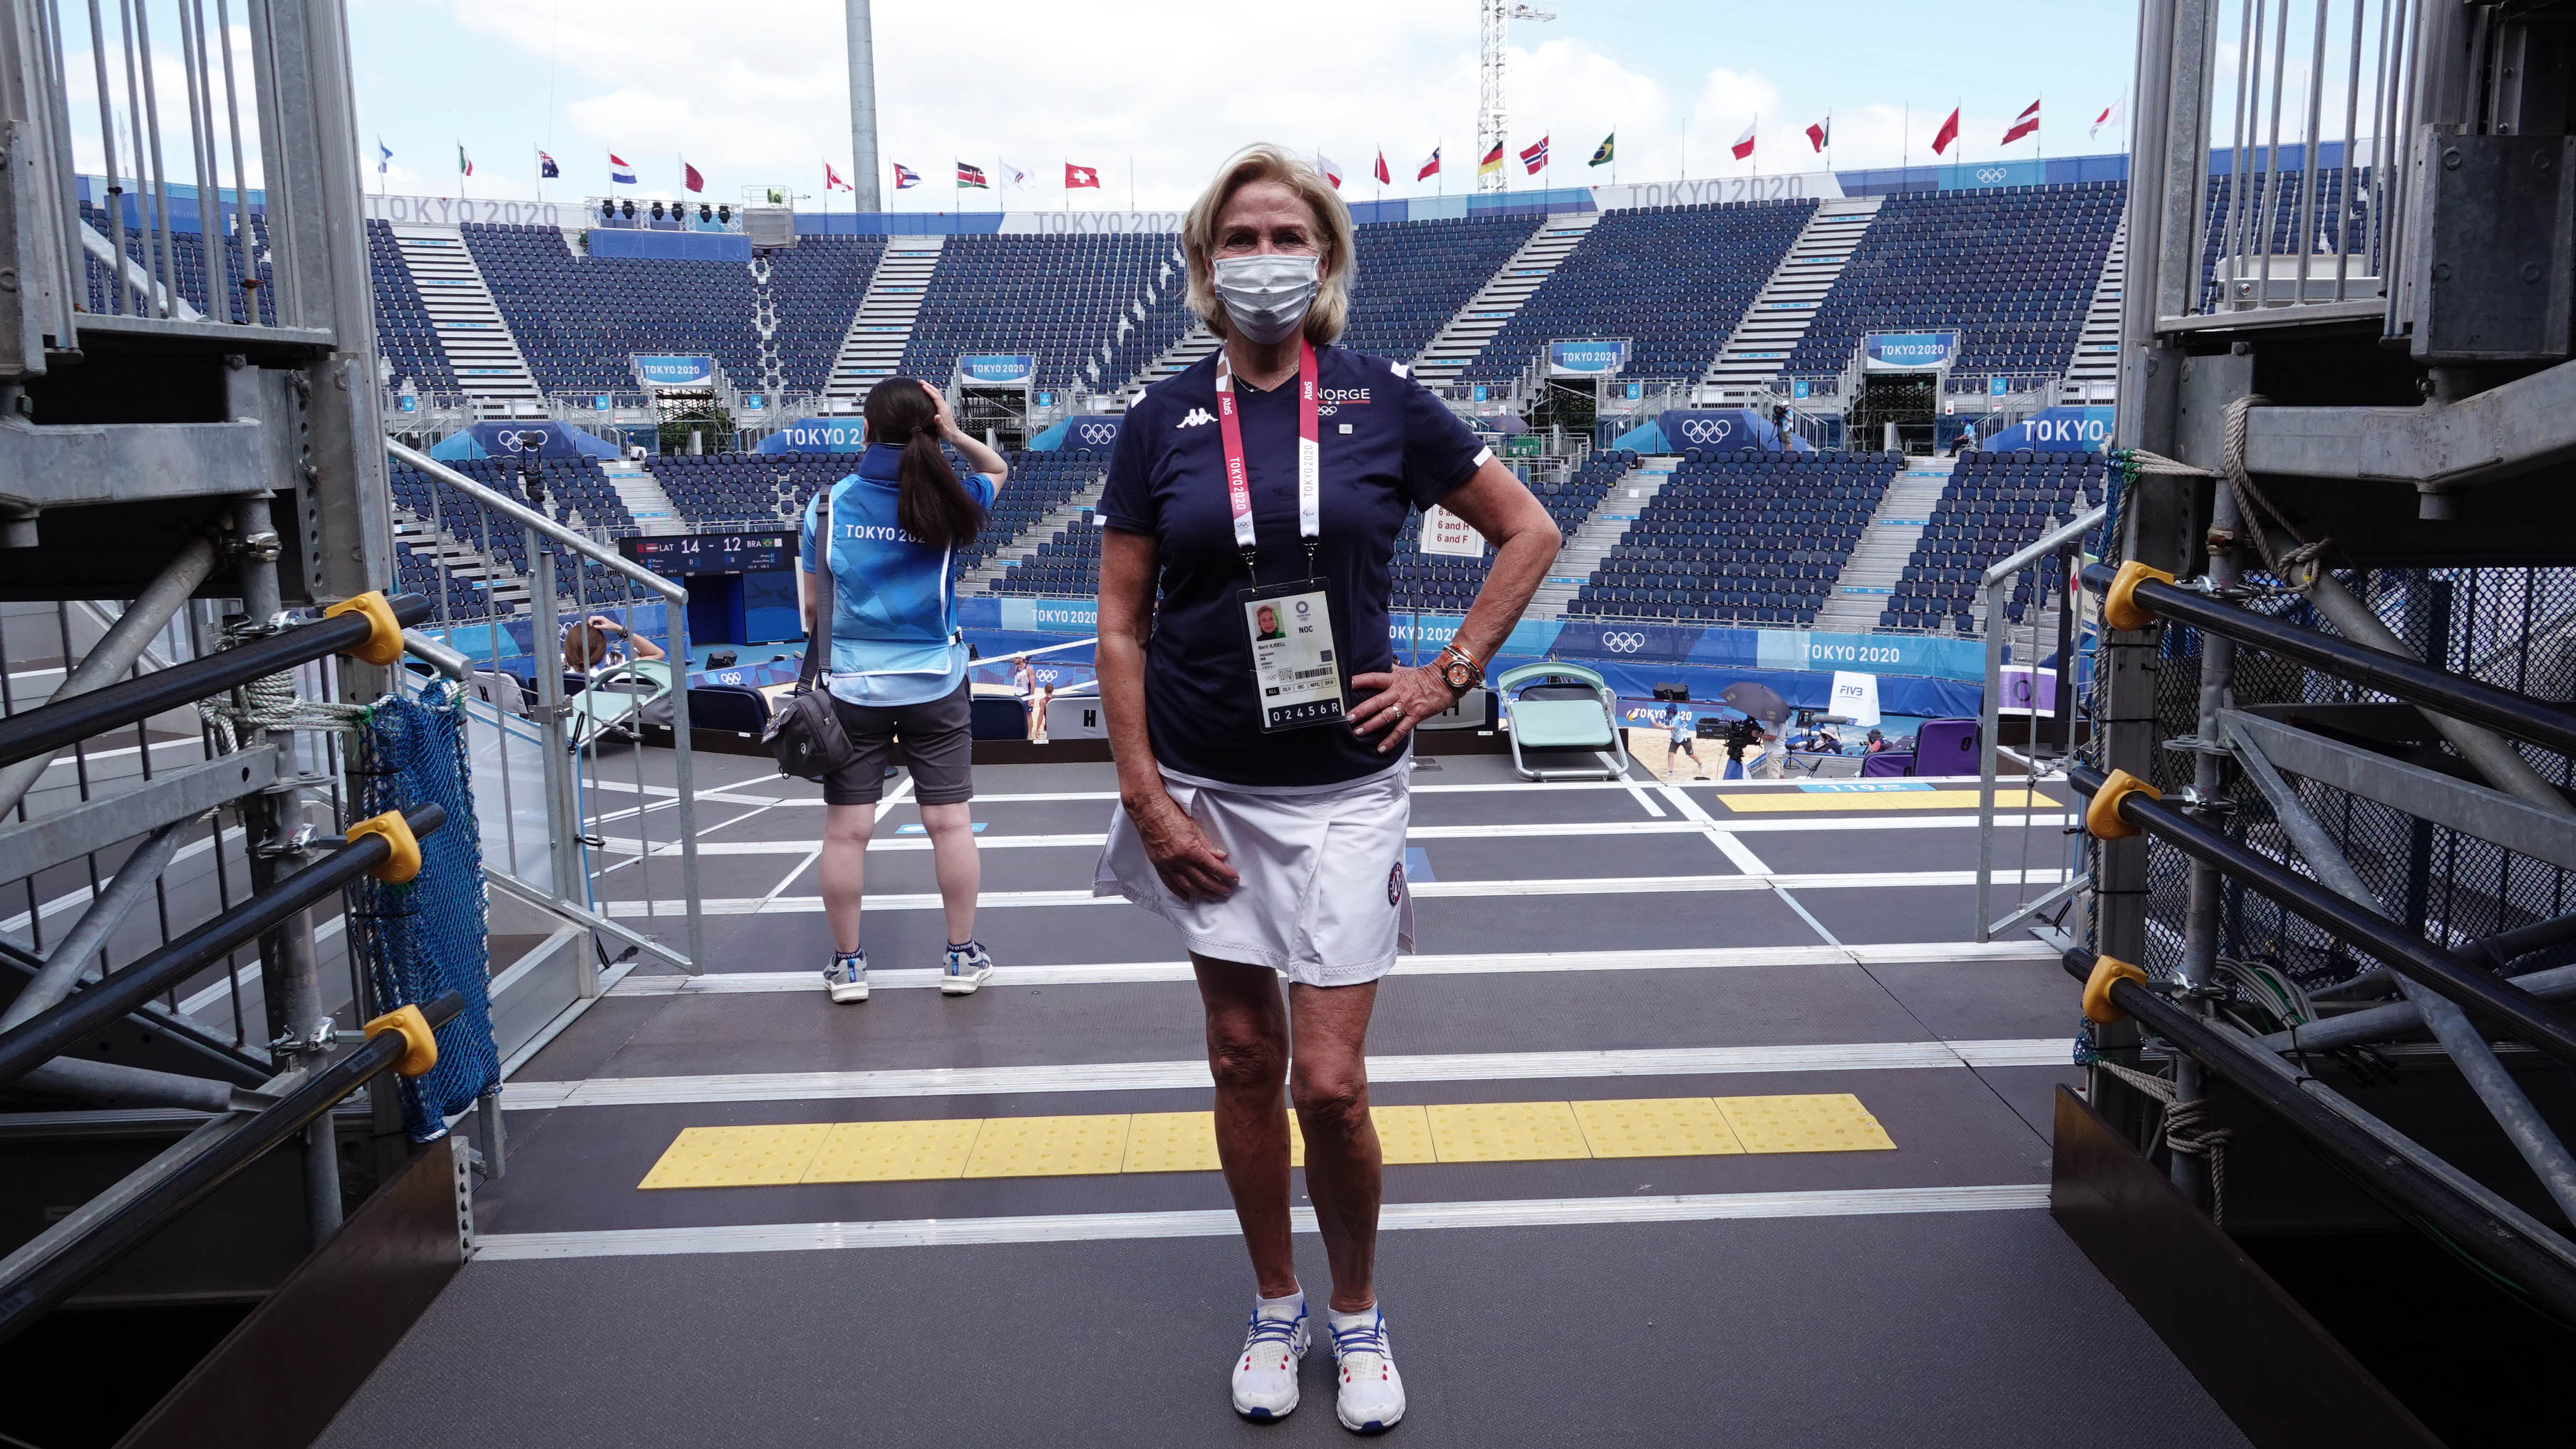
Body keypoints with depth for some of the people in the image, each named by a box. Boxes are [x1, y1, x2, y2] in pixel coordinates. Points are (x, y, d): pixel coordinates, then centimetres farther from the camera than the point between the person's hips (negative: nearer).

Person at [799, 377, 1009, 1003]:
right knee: (950, 823, 7)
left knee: (846, 830, 6)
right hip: (935, 686, 0)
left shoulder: (830, 502, -5)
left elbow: (812, 603, 0)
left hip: (850, 687, 0)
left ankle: (847, 965, 15)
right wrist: (955, 436, -1)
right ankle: (963, 957, 16)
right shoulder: (946, 504, -5)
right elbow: (997, 470, 16)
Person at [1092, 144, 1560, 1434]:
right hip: (1209, 792, 2)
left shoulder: (1383, 402, -1)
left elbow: (1528, 531, 9)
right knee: (1243, 1063, 11)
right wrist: (1147, 799, -4)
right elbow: (1121, 623, 2)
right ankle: (1275, 1311, 31)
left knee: (1329, 1082, -2)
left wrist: (1450, 674, 1)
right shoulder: (1165, 418, 1)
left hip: (1344, 791, -1)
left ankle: (1357, 1313, 24)